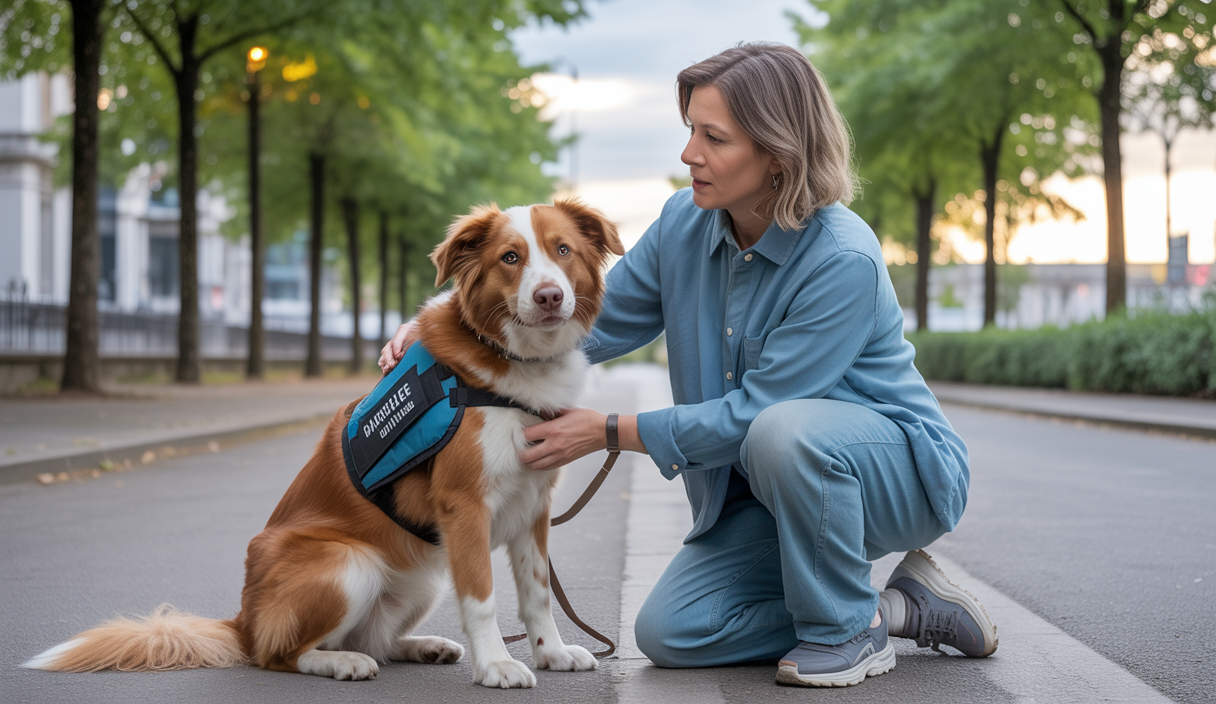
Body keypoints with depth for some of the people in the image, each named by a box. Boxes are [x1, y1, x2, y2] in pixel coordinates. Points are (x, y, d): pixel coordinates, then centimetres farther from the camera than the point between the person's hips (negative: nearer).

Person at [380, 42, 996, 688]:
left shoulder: (843, 260, -27)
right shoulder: (685, 223, -6)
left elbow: (755, 411, -26)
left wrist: (609, 431, -20)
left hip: (899, 468, -7)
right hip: (768, 491, 7)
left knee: (785, 430, -39)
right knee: (669, 634, -7)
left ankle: (848, 629, -13)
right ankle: (901, 607, 4)